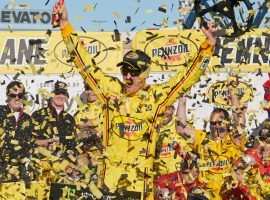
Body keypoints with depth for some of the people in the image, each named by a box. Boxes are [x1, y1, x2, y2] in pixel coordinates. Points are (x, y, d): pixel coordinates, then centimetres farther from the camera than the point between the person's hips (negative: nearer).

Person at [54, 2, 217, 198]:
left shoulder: (156, 96, 1)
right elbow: (86, 63, 7)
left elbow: (188, 75, 4)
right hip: (111, 179, 1)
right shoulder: (111, 90, 4)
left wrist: (208, 46, -4)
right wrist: (65, 26, 5)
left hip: (141, 181, -1)